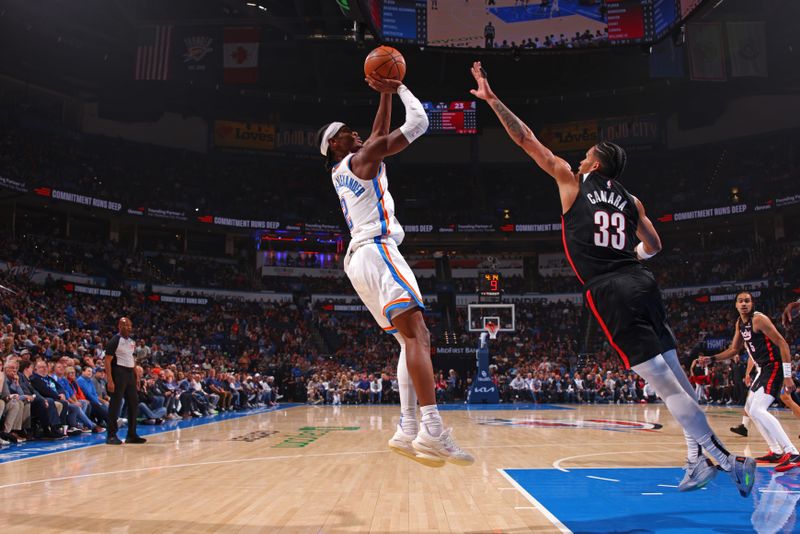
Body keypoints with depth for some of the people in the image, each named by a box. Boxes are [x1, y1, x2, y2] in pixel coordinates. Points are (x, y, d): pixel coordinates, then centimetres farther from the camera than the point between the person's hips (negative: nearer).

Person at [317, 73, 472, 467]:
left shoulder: (340, 171, 26)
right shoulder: (362, 158, 1)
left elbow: (380, 134, 37)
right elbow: (418, 123, 3)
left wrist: (385, 94, 35)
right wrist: (400, 88, 15)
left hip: (361, 258, 10)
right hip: (377, 252, -10)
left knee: (412, 340, 6)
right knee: (417, 334, -22)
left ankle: (408, 430, -3)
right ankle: (433, 431, -36)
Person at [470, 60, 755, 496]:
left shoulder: (570, 180, 6)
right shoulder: (630, 200, 18)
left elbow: (526, 140, 8)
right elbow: (653, 246, 22)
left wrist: (492, 100, 14)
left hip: (608, 293, -6)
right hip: (641, 283, 6)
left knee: (662, 380, -4)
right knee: (673, 375, 13)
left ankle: (720, 455, -1)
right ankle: (700, 458, 18)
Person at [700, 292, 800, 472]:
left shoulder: (759, 319, -16)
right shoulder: (740, 323, 10)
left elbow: (782, 344, -19)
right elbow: (733, 350, 21)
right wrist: (711, 359, 10)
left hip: (774, 368, -10)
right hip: (763, 369, 10)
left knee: (757, 410, -22)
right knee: (750, 409, 16)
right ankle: (776, 452, 24)